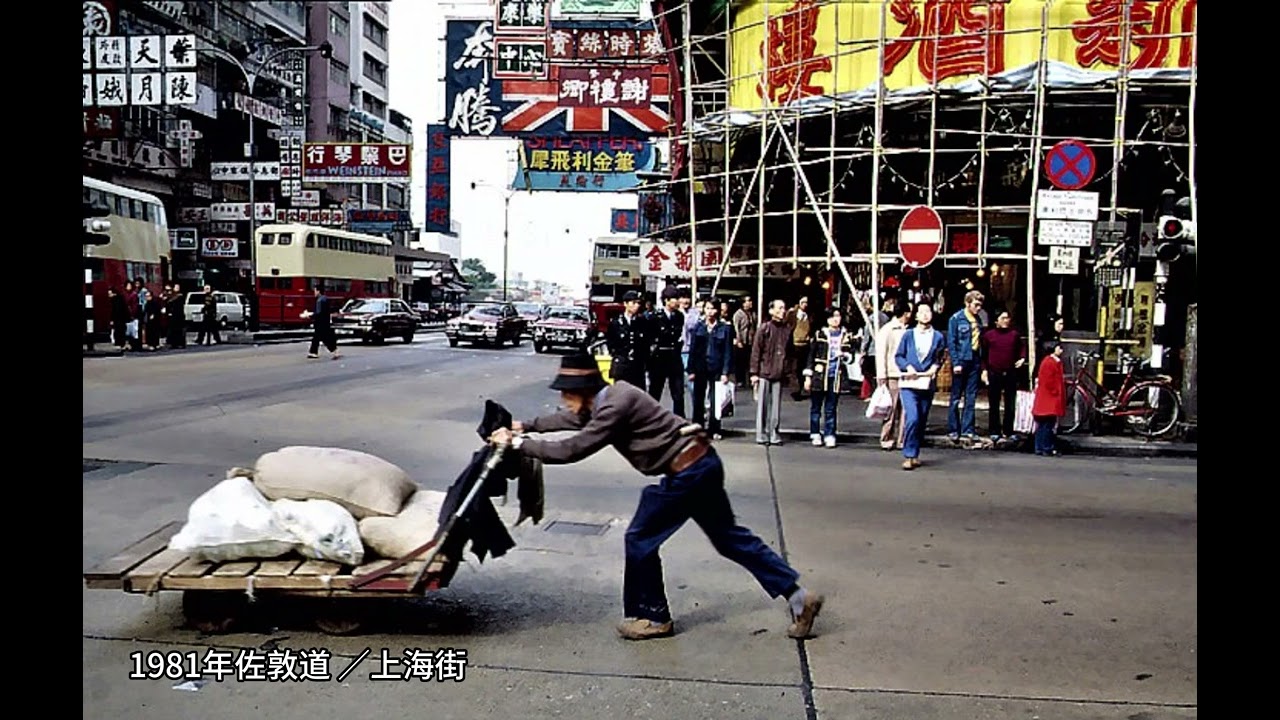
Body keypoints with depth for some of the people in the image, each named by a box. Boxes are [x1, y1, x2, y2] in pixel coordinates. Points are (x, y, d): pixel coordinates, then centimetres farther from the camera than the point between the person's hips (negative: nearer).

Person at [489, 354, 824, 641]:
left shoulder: (615, 406, -20)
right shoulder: (609, 396, 9)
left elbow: (571, 449, -21)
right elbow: (573, 419, 27)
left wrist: (518, 444, -13)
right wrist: (526, 426, 24)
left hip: (686, 471, -10)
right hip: (701, 463, 10)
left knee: (640, 540, 3)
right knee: (730, 537, 15)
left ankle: (653, 617, 17)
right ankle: (799, 597, 17)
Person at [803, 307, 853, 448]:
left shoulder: (846, 336, 8)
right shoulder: (819, 334, 2)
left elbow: (851, 357, 13)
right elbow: (811, 356, 3)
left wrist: (845, 355, -10)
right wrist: (808, 376, -1)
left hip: (836, 377, 1)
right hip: (819, 375, -1)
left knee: (831, 408, 4)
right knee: (816, 407, 5)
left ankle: (829, 436, 10)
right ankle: (816, 435, 14)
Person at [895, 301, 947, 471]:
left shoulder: (938, 337, 8)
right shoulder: (908, 335, 6)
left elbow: (940, 358, 14)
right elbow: (898, 356, 6)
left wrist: (935, 367, -6)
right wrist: (907, 367, -12)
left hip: (927, 384, 2)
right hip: (909, 383, -2)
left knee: (922, 421, 8)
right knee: (912, 418, -16)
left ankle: (915, 454, 21)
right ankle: (908, 455, -9)